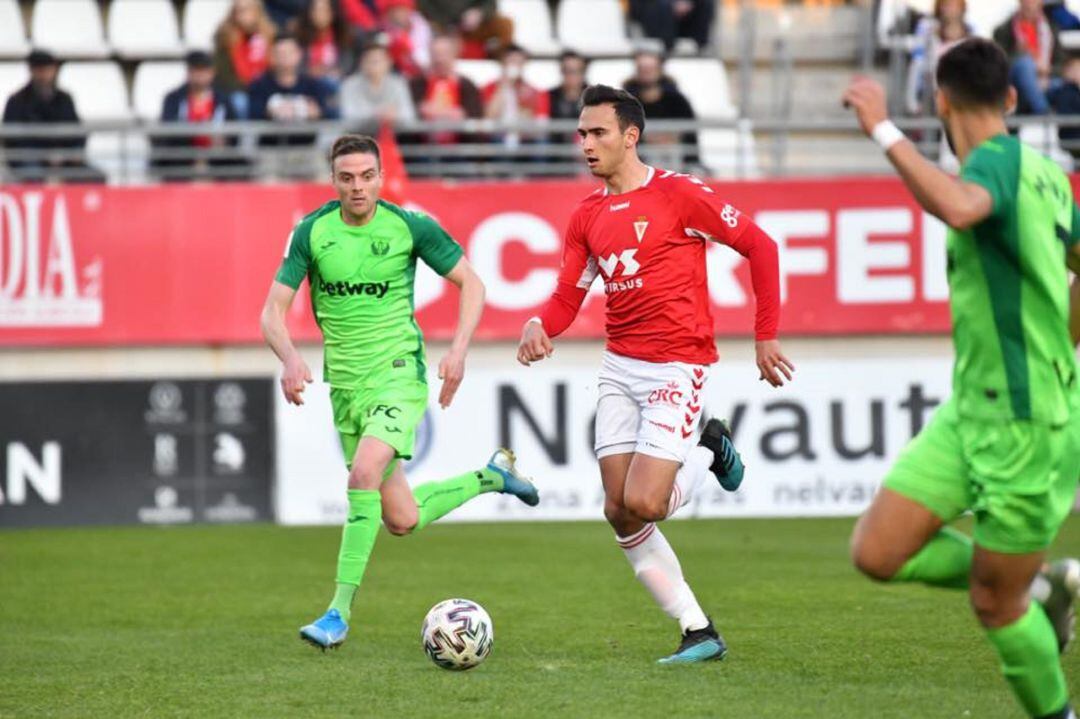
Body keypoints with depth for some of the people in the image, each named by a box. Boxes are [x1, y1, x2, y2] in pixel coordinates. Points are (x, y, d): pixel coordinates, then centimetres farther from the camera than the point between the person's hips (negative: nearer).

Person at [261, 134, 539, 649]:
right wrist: (290, 357, -23)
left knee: (364, 472, -29)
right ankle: (492, 476, 37)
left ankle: (340, 611, -22)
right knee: (401, 520, 8)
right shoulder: (311, 233, -3)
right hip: (345, 384, 4)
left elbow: (471, 284, 4)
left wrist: (458, 349, -10)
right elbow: (273, 311, -2)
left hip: (398, 373, -3)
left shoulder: (410, 227, -6)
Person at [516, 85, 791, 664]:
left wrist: (766, 336, -6)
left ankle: (707, 455, 16)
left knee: (642, 504, -17)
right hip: (619, 369, 7)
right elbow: (567, 297, 10)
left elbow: (759, 246, -6)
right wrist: (538, 327, -13)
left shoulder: (678, 194, -9)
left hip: (677, 366, -7)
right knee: (619, 512, 0)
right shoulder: (587, 217, 10)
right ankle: (699, 633, 9)